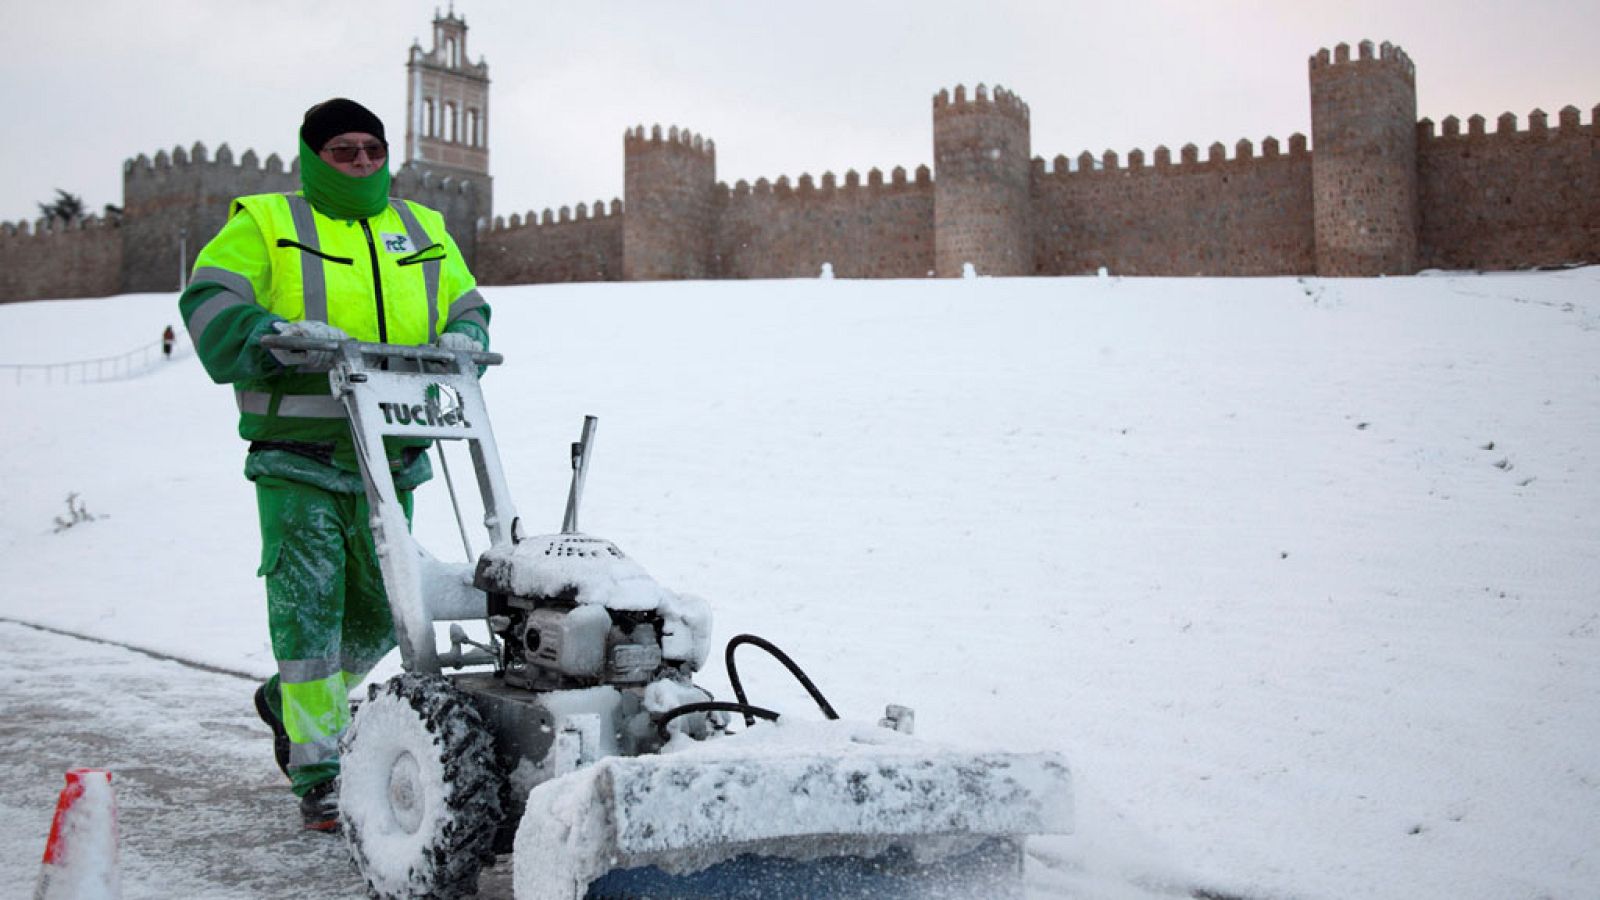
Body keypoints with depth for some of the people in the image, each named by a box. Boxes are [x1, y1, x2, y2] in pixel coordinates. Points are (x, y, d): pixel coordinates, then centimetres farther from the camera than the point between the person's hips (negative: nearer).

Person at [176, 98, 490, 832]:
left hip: (388, 460, 5)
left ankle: (292, 701, 37)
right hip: (299, 458, -4)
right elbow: (212, 308, -5)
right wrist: (281, 338, -23)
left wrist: (461, 339, -2)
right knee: (309, 607, -6)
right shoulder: (263, 223, 4)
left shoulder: (423, 230, 17)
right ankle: (316, 773, 4)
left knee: (379, 613, 10)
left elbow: (466, 306, 22)